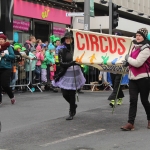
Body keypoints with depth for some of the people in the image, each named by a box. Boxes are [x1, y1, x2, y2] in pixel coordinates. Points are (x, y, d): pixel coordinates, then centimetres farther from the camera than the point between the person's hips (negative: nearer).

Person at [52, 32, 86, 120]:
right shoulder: (62, 51, 1)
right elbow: (61, 63, -8)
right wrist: (71, 63, -22)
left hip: (75, 74, -1)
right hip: (65, 74, 1)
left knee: (72, 94, -1)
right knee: (65, 94, 2)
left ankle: (72, 113, 13)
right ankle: (73, 105, 34)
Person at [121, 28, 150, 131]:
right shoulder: (135, 47, 12)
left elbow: (138, 63, -21)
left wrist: (128, 58, -6)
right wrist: (128, 62, 8)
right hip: (133, 78, 7)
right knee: (133, 100, -1)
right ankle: (131, 123, -6)